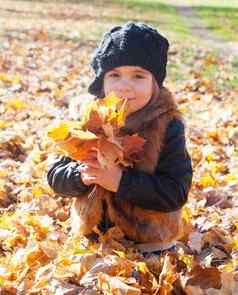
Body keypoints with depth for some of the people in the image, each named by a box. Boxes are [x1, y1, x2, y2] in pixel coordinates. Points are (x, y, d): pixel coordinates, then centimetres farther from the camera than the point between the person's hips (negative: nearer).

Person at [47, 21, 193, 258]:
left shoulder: (167, 127, -13)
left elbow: (177, 192, -20)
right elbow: (56, 175, -2)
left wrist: (122, 180, -27)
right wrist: (81, 176, -22)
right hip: (93, 243, 3)